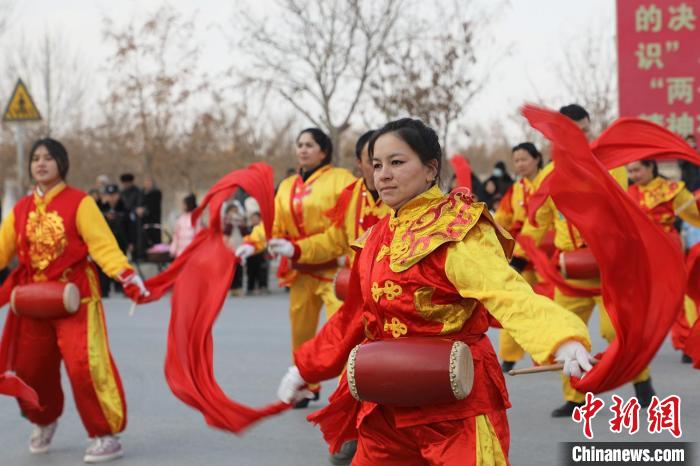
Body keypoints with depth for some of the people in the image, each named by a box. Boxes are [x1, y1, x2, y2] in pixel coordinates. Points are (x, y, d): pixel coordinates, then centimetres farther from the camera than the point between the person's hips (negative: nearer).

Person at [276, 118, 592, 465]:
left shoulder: (457, 230, -15)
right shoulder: (378, 237, 9)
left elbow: (509, 294, -31)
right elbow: (356, 317, 20)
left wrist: (563, 340, -49)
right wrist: (305, 369, 25)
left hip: (456, 402, -7)